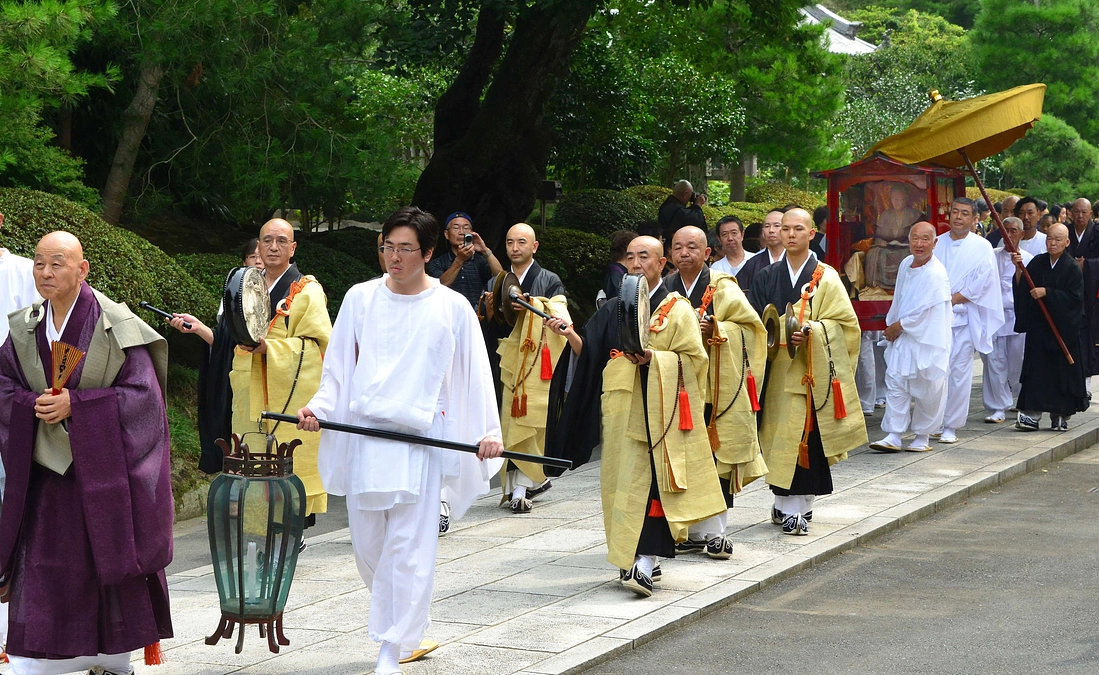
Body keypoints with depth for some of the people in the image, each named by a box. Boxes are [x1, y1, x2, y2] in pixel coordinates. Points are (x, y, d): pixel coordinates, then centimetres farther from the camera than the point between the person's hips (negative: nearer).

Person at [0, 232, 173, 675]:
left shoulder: (116, 326, -9)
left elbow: (141, 392, -12)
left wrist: (74, 405, -19)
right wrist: (36, 404, -13)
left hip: (103, 469, -3)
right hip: (44, 472, 3)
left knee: (109, 562, 3)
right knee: (40, 568, -1)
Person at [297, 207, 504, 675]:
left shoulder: (452, 308, 2)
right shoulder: (360, 298, 6)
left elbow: (474, 374, 5)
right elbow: (338, 368, 12)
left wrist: (488, 431, -4)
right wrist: (317, 407, -4)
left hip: (420, 440, -3)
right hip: (363, 435, 3)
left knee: (409, 550, -6)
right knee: (368, 546, 8)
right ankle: (403, 631, 29)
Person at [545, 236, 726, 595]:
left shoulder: (678, 309, 3)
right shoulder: (613, 309, 16)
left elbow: (692, 359, -5)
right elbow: (592, 354, 11)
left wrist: (653, 359, -18)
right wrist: (570, 335, -6)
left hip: (658, 409, -4)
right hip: (621, 407, 4)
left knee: (650, 479, -12)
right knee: (623, 479, 3)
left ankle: (646, 561, -16)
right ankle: (628, 556, 12)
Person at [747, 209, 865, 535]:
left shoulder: (826, 278, 3)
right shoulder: (767, 277, 11)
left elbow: (844, 322, -2)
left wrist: (811, 332, -18)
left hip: (813, 371, -3)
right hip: (778, 371, 3)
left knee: (808, 436, -6)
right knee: (780, 437, 0)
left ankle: (801, 505, 0)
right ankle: (786, 505, 8)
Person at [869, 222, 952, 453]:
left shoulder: (936, 274, -17)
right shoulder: (905, 264, 7)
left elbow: (923, 311, -18)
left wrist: (898, 326, -8)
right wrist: (892, 326, 9)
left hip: (927, 341, -7)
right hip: (901, 338, 7)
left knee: (926, 391, 1)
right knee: (896, 384, 1)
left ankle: (923, 437, 15)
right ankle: (893, 436, 2)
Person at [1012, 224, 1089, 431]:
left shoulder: (1072, 268, -4)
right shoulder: (1037, 263, 7)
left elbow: (1074, 297, -11)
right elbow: (1021, 289, 3)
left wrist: (1047, 292, -17)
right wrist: (1019, 268, -12)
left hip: (1063, 327, -3)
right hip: (1038, 326, 3)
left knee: (1062, 372, 2)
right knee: (1036, 371, 0)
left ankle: (1060, 416, 12)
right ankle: (1032, 415, 0)